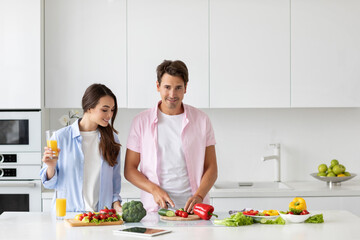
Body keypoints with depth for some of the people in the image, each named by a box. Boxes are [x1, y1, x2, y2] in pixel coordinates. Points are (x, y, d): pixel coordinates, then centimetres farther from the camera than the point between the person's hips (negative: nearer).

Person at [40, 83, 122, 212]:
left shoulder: (111, 138, 11)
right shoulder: (61, 137, 0)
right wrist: (51, 167, -14)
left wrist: (116, 203, 4)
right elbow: (50, 183, 6)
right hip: (67, 213, -2)